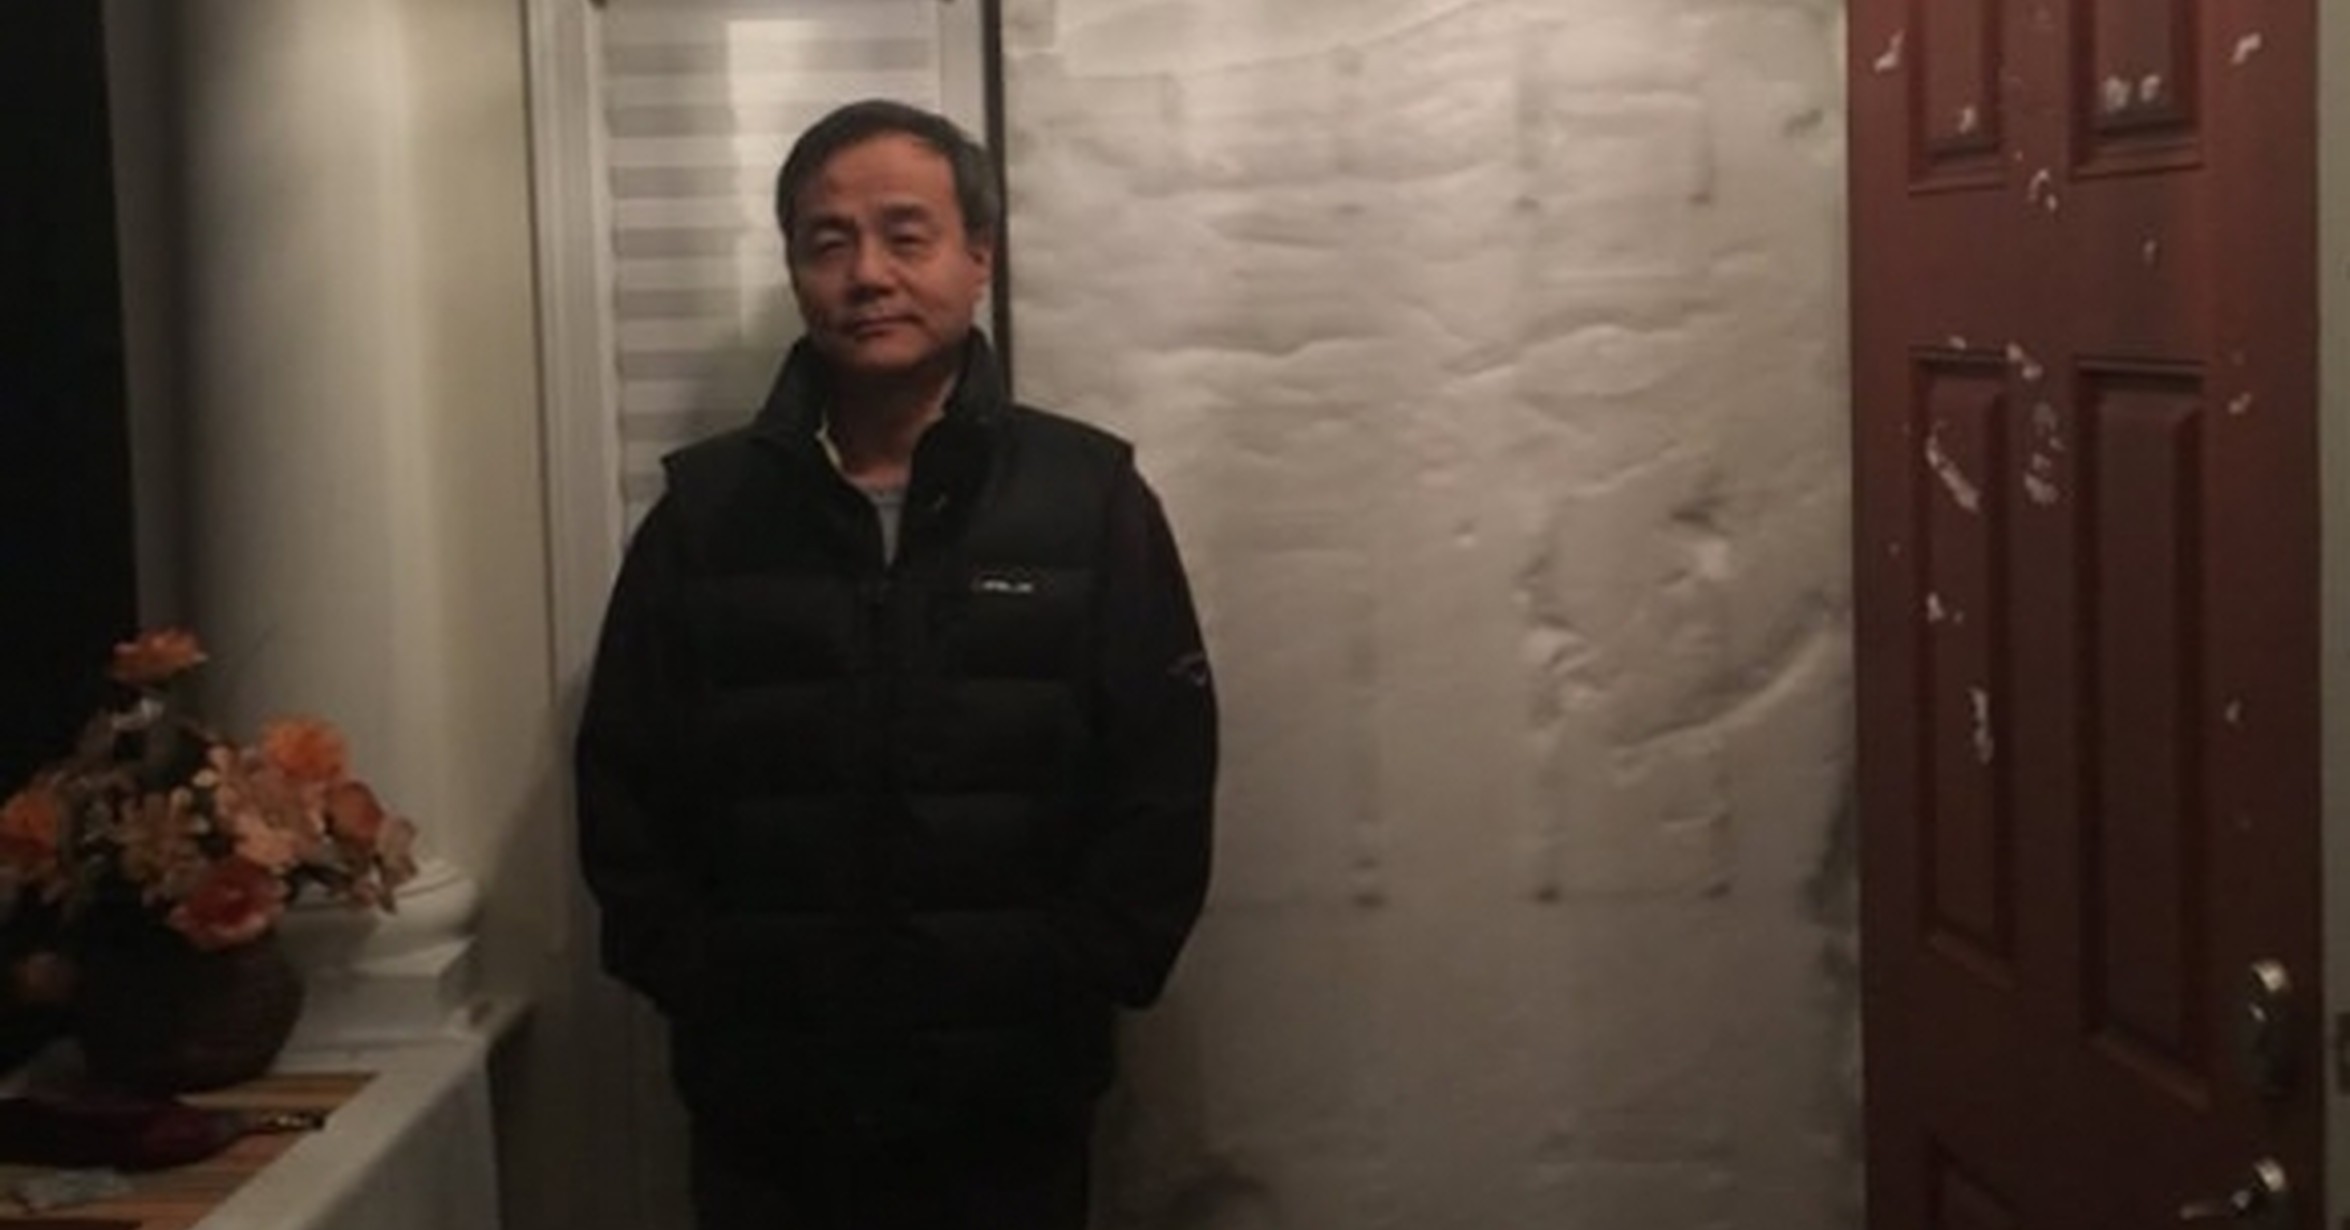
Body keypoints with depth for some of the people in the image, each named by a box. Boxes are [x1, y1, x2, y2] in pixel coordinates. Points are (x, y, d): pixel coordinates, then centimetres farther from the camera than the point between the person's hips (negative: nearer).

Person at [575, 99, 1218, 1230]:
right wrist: (704, 989, -3)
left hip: (1010, 1104, -1)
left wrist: (1064, 993, -9)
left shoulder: (1090, 498, -1)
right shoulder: (704, 509, 3)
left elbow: (1162, 788, -3)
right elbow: (623, 786, 5)